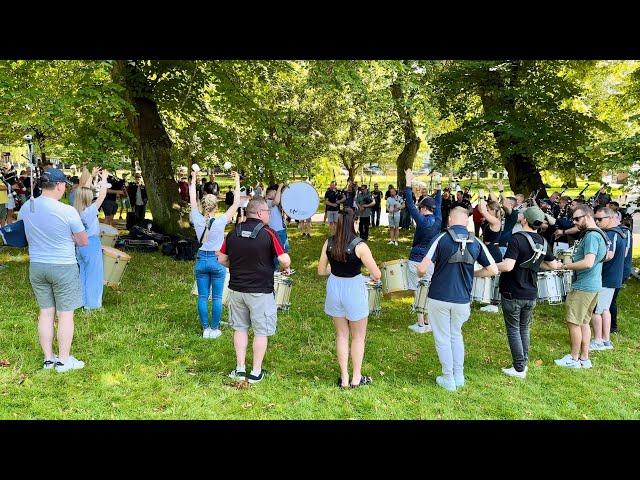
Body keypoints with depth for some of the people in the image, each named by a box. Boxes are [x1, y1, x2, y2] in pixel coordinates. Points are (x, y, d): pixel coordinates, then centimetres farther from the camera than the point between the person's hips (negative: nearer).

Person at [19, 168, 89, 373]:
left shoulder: (25, 208, -3)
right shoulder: (67, 211, -19)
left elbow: (24, 235, 13)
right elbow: (84, 241, -8)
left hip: (36, 266, 5)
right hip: (63, 267, -5)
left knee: (45, 312, 15)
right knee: (65, 314, 7)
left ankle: (48, 358, 25)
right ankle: (63, 360, 17)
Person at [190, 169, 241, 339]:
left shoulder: (198, 220, -8)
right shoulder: (220, 222, -15)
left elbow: (192, 200, 6)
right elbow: (236, 204, -11)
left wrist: (193, 180, 17)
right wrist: (237, 182, -3)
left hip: (201, 260, 3)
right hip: (217, 261, -3)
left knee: (202, 297, 8)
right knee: (217, 297, 5)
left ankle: (205, 329, 14)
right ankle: (214, 329, 11)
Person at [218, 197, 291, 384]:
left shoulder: (233, 233, 1)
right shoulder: (268, 234, -14)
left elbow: (222, 259, 7)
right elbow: (285, 261, -18)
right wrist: (283, 267, 3)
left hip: (236, 289, 5)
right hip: (260, 291, -4)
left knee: (240, 328, 17)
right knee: (261, 331, 9)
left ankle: (240, 369, 23)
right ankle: (256, 372, 16)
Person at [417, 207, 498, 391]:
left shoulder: (441, 238, -12)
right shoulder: (476, 242, -2)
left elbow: (422, 268, -18)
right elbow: (493, 270, 2)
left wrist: (420, 273, 5)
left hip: (439, 298, -3)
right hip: (462, 300, 3)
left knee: (443, 338, 12)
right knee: (456, 335, 24)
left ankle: (448, 379, 21)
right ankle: (459, 376, 28)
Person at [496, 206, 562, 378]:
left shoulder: (517, 238, -19)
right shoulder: (543, 242, 3)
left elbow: (507, 266, -30)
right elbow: (553, 265, 18)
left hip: (513, 293, -6)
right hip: (531, 294, 6)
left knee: (513, 330, 5)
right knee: (524, 329, 19)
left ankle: (519, 369, 8)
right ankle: (523, 364, 27)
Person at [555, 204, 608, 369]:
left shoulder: (591, 236, -19)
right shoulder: (592, 234, 13)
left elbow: (588, 262, -27)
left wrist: (566, 265, -15)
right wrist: (571, 263, 10)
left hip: (584, 287, -10)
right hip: (591, 285, 10)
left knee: (573, 322, -1)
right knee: (584, 322, 15)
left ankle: (574, 358, 10)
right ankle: (584, 358, 22)